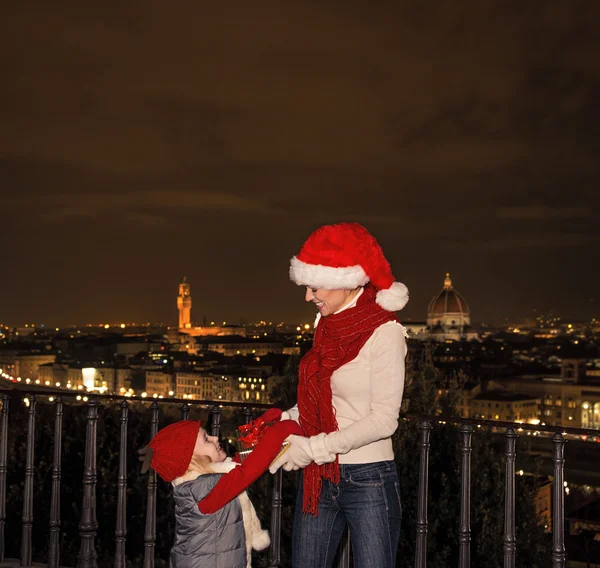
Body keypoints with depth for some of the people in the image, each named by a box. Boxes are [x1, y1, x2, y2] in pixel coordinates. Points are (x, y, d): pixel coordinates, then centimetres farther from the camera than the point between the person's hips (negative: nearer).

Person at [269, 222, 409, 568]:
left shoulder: (384, 332, -14)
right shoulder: (326, 326, 6)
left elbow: (383, 420, -17)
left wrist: (312, 448, -15)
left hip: (368, 481, -7)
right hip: (319, 479, 7)